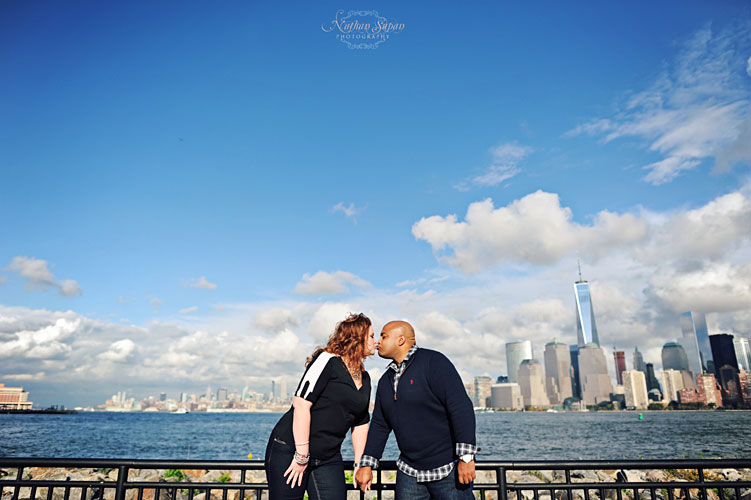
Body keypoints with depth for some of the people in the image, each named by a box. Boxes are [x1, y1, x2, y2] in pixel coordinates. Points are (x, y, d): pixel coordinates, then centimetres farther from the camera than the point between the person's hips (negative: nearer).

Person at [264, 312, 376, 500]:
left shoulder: (365, 379, 12)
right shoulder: (328, 360, -13)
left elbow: (360, 423, 18)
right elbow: (301, 404, -20)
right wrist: (302, 455, -20)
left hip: (329, 458, 7)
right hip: (290, 450, -7)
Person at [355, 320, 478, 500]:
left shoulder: (433, 362, -11)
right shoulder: (385, 381, 11)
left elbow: (461, 407, -18)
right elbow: (380, 425, 15)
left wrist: (466, 457, -22)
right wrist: (367, 464, 10)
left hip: (448, 469, -6)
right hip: (409, 471, 6)